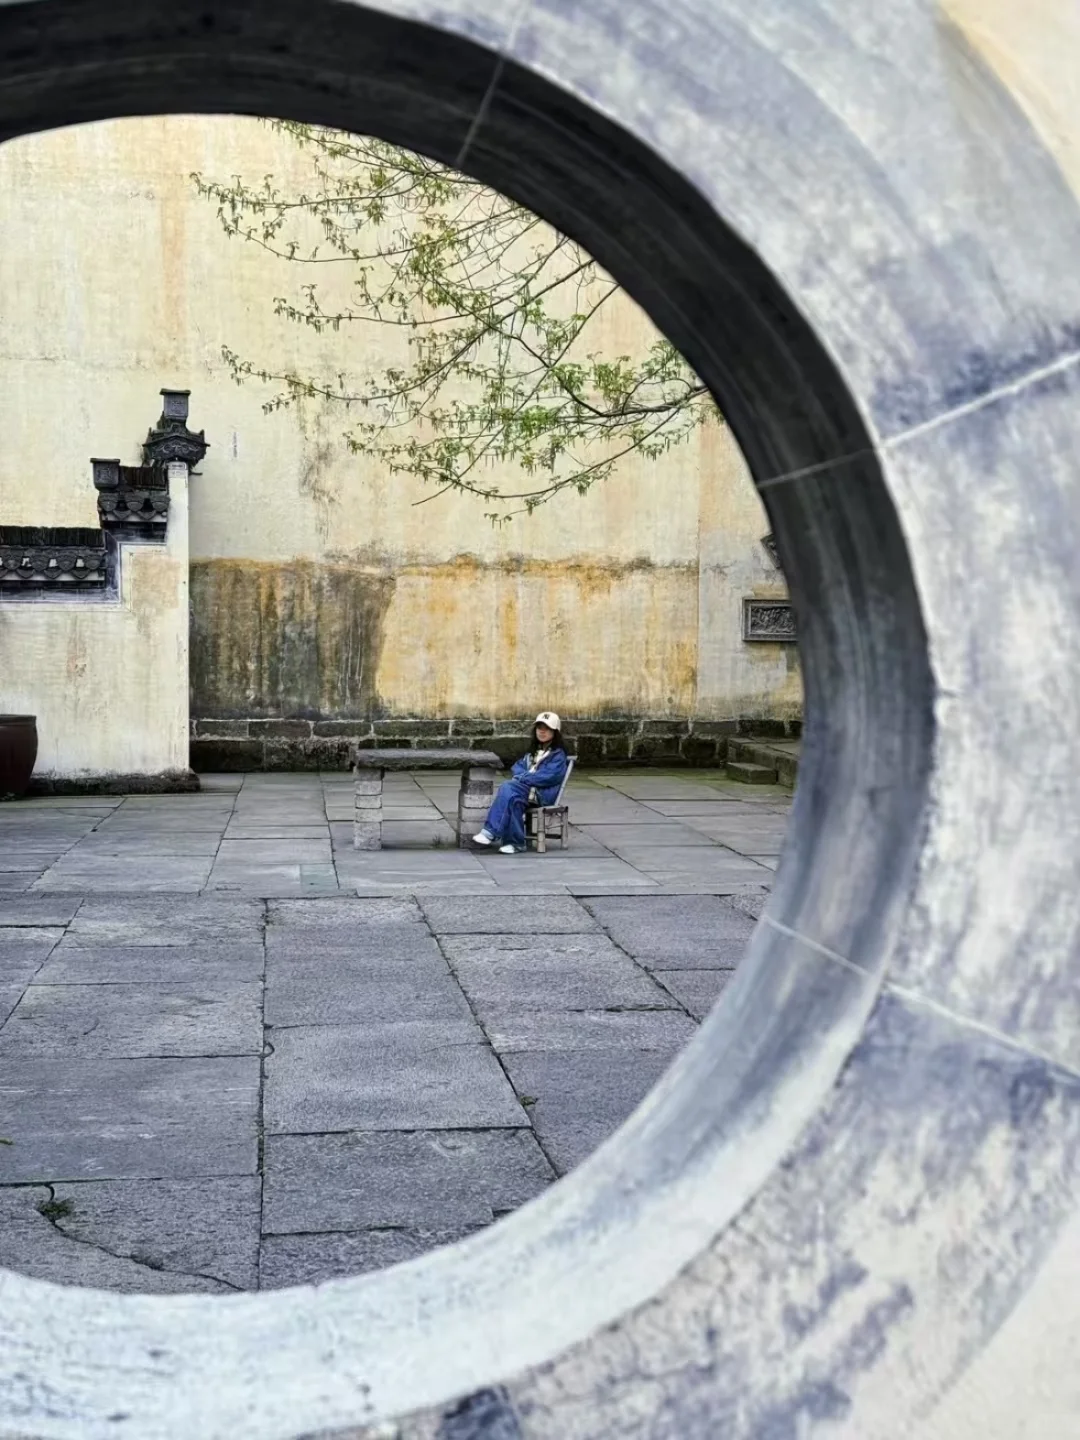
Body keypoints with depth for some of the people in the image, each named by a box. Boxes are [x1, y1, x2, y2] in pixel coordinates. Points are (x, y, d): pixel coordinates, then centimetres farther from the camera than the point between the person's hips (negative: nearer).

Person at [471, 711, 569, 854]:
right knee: (513, 799, -31)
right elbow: (517, 767, 20)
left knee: (507, 787, -30)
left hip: (544, 794, -6)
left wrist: (523, 778, -9)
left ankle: (491, 832, -31)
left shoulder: (558, 755, 2)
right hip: (527, 790, 6)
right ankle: (515, 842, -34)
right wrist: (522, 776, -4)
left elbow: (548, 776, -12)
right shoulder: (534, 752, 28)